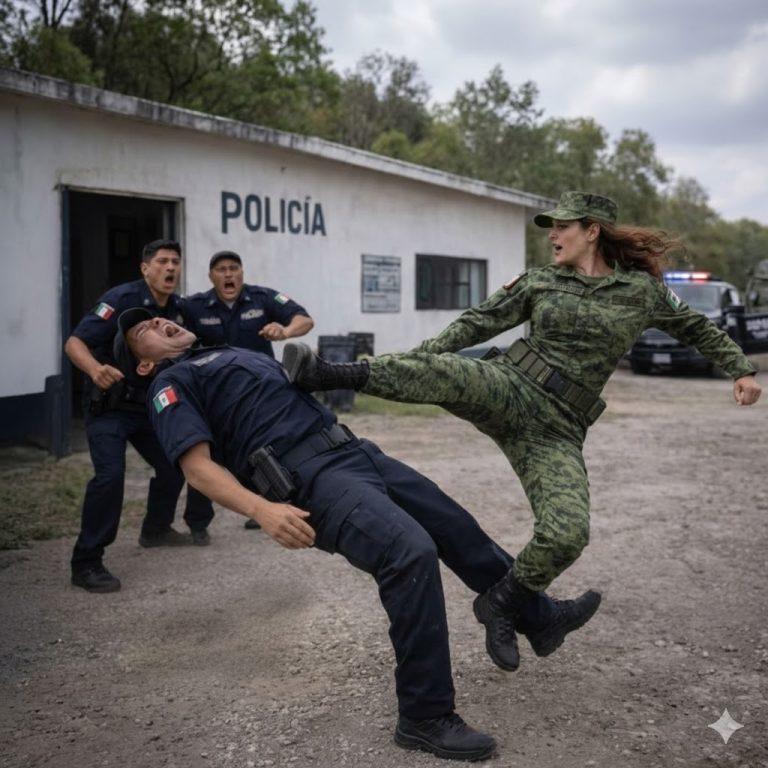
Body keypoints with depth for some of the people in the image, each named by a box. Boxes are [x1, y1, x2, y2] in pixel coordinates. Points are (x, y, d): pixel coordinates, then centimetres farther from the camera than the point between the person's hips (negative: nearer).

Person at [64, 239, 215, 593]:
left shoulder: (177, 308, 0)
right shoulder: (121, 299, -19)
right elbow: (74, 342, -25)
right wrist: (96, 369, -44)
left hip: (149, 405, 7)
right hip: (109, 406, -7)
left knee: (175, 464, 16)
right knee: (110, 474, -22)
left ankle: (155, 530, 42)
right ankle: (86, 564, -12)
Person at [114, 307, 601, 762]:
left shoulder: (231, 354, 29)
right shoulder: (172, 383, 3)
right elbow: (198, 465, -12)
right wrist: (262, 508, -27)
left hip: (354, 451, 9)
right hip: (310, 476, -9)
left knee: (456, 526, 13)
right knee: (412, 551, -26)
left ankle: (541, 618, 33)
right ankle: (426, 718, -15)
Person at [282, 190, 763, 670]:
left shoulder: (643, 290, 8)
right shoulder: (540, 282, 10)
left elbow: (697, 328, 22)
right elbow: (479, 323, 11)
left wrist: (741, 369, 16)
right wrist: (417, 359, 6)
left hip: (557, 431, 0)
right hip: (508, 388, 0)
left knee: (568, 533, -21)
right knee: (448, 373, -35)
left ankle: (501, 606, 2)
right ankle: (326, 375, -37)